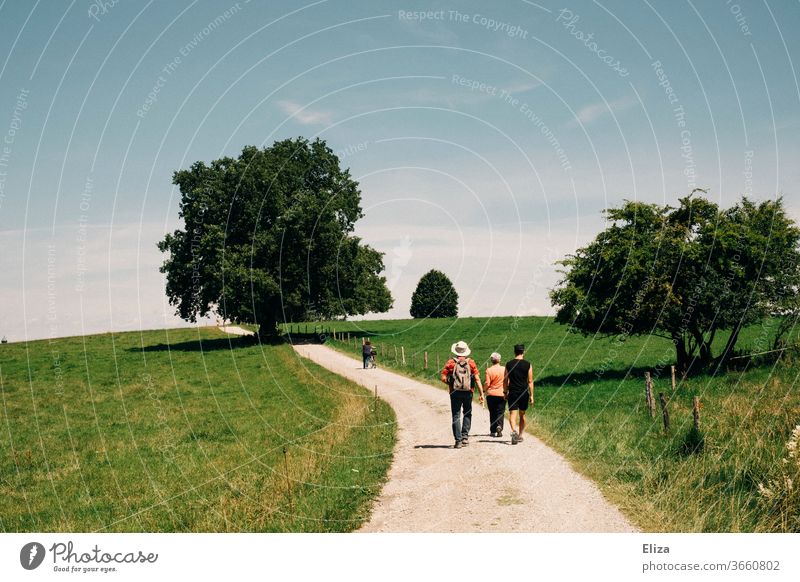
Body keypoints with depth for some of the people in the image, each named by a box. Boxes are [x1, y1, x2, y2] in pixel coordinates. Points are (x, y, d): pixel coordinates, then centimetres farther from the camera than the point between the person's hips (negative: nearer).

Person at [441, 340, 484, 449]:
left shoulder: (450, 363, -1)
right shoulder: (471, 363, 2)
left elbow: (443, 378, -6)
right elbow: (477, 379, -3)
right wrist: (481, 394, -1)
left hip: (455, 392, -1)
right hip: (468, 392, 1)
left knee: (456, 416, 3)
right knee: (467, 414, 18)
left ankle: (458, 440, -1)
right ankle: (465, 436, 9)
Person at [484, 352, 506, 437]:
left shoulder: (489, 370, -7)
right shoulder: (504, 369, -1)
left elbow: (487, 384, -10)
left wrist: (484, 389, 9)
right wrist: (506, 392, 17)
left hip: (491, 394, 0)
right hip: (501, 394, 1)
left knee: (492, 413, 9)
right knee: (500, 412, 4)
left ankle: (493, 431, 12)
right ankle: (499, 426, -20)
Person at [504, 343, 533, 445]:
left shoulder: (509, 364, 1)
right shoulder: (528, 365, -2)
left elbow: (505, 380, 5)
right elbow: (530, 381, -2)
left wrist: (505, 392, 15)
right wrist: (531, 395, 3)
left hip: (512, 392, -1)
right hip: (524, 393, 1)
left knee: (512, 414, -5)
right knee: (522, 415, 16)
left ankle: (514, 431, -31)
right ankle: (520, 435, 24)